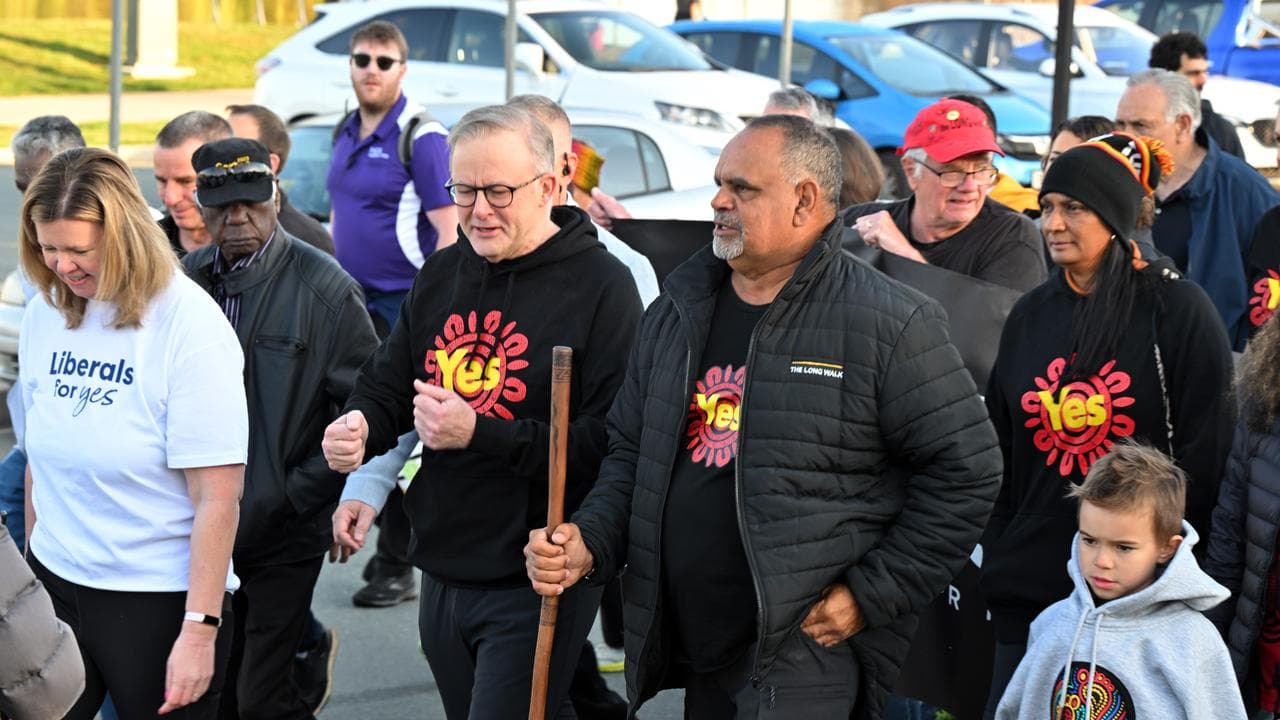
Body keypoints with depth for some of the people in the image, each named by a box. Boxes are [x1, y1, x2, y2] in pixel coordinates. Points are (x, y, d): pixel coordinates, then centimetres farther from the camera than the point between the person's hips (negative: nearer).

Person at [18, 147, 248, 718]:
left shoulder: (190, 327, -14)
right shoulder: (45, 313, 3)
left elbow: (217, 496, -15)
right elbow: (41, 458, 12)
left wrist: (200, 630, -17)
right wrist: (32, 567, 13)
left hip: (159, 600, -5)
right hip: (54, 585, 5)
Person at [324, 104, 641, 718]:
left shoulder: (601, 284, -12)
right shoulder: (441, 274, 10)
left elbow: (612, 440, -20)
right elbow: (386, 384, 19)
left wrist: (480, 434, -24)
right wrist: (359, 427, -4)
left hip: (533, 584, -7)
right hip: (442, 571, 7)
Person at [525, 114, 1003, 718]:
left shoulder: (890, 324, -8)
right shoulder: (677, 312, 12)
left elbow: (965, 470, -8)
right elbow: (631, 451, 18)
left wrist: (870, 595, -9)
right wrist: (590, 543, 0)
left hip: (805, 649, -6)